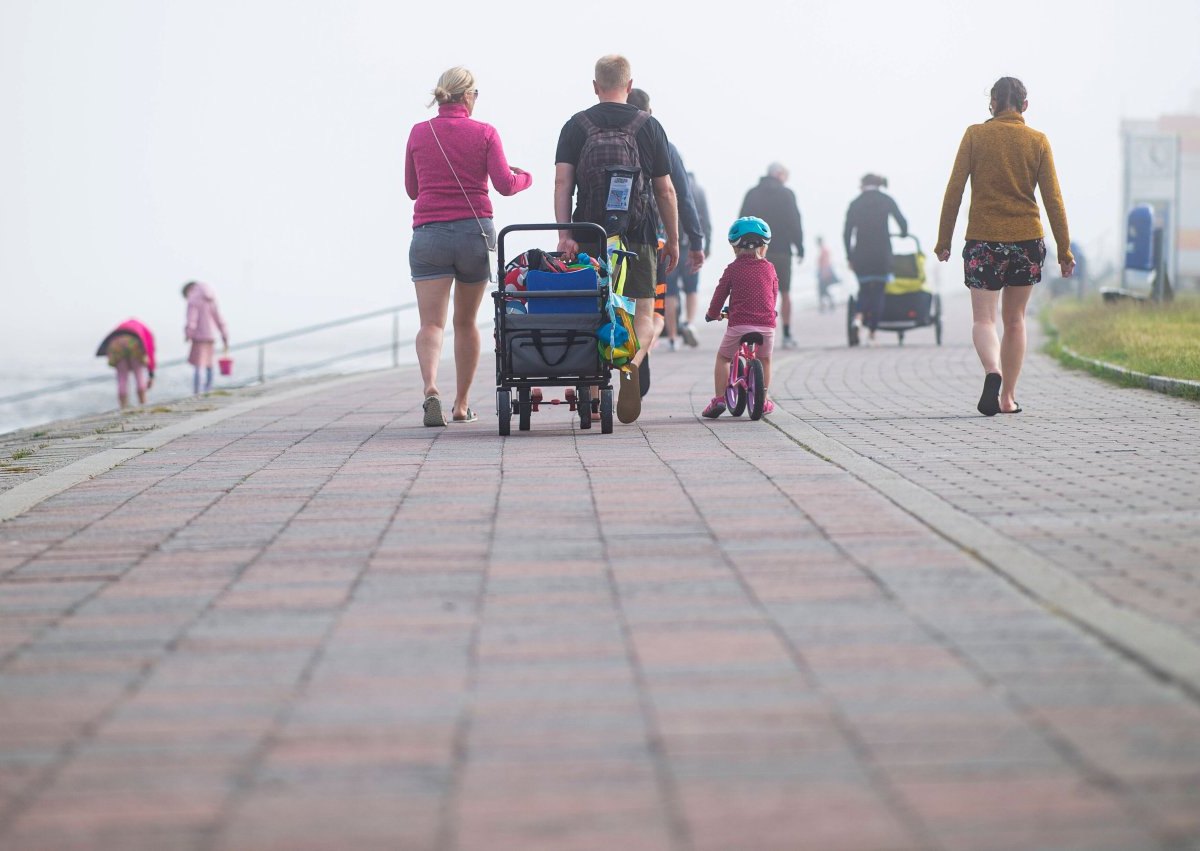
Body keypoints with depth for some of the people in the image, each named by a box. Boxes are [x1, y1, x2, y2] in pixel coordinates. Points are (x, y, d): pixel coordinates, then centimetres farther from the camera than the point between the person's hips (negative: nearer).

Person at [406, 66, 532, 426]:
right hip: (475, 232, 0)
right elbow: (504, 184, -6)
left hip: (429, 234, 0)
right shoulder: (484, 133, 0)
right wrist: (525, 177, 15)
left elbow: (412, 189, 14)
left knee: (431, 323, -7)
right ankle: (461, 405, 22)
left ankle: (430, 388, -33)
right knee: (466, 322, 16)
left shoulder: (419, 133, 5)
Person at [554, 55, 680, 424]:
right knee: (644, 313, 4)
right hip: (637, 237, -1)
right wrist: (673, 240, 13)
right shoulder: (648, 126, 4)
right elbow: (665, 190, 4)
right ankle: (631, 364, -27)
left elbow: (562, 181, -6)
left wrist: (564, 233, -11)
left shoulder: (576, 126, 5)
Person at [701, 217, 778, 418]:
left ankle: (719, 398, 6)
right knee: (764, 360, 25)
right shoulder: (770, 268, 10)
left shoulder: (733, 269, 3)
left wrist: (712, 314, 27)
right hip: (767, 324, 2)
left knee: (723, 357, 17)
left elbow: (720, 294, 8)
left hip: (739, 324, -2)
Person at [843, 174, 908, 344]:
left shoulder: (855, 204, 4)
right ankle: (872, 332, -3)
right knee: (878, 292, 5)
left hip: (861, 253, 1)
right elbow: (902, 222, 2)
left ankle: (860, 316, -14)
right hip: (882, 253, -1)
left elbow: (847, 233, 2)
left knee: (864, 290, 15)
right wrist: (903, 234, 24)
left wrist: (849, 257, 8)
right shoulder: (887, 200, 2)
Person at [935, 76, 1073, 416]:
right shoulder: (1037, 141, 1)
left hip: (983, 239, -2)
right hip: (1027, 240, 2)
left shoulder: (975, 135, -2)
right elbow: (1053, 199, 0)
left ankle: (993, 372, -28)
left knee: (983, 319, 1)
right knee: (1015, 319, 15)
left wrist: (943, 239, 5)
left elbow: (954, 190, -4)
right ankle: (1008, 397, 16)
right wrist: (1064, 250, 4)